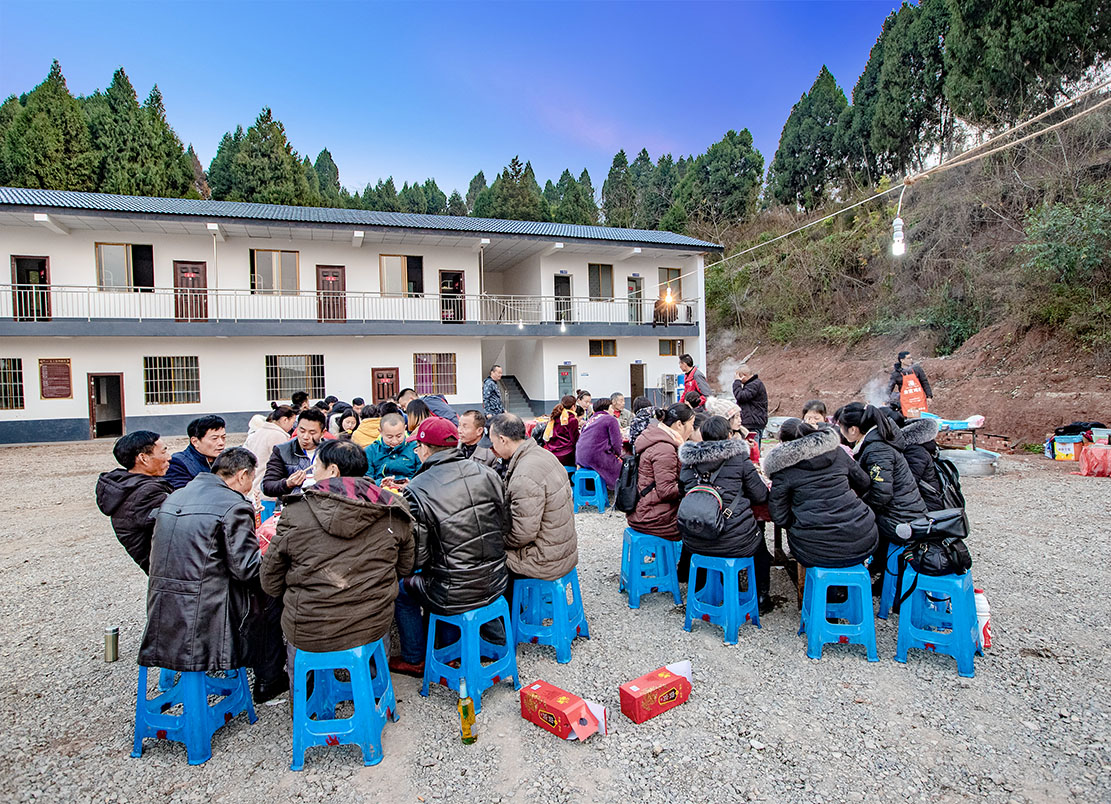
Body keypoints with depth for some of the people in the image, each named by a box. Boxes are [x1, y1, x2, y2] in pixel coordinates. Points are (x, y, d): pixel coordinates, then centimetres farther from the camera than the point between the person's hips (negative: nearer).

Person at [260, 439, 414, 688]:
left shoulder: (295, 514, -14)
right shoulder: (392, 512, -8)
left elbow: (270, 584, -4)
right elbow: (404, 567, 5)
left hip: (309, 634, -1)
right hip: (374, 629, 2)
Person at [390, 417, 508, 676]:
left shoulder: (416, 491, -19)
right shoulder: (487, 473, -4)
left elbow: (416, 556, -16)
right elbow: (504, 526, 3)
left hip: (453, 596, -5)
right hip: (496, 584, 5)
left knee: (402, 586, 22)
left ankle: (414, 660, 36)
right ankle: (494, 633, 43)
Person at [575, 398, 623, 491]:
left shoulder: (590, 420, 23)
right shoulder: (611, 420, 1)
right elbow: (616, 442, -6)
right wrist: (618, 455, 13)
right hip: (597, 458, -8)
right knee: (621, 466, 6)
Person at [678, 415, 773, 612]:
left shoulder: (689, 460, 4)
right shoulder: (739, 458, -5)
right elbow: (760, 496, -1)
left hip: (694, 543, 3)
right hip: (734, 543, -3)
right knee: (760, 544, 30)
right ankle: (761, 598, 36)